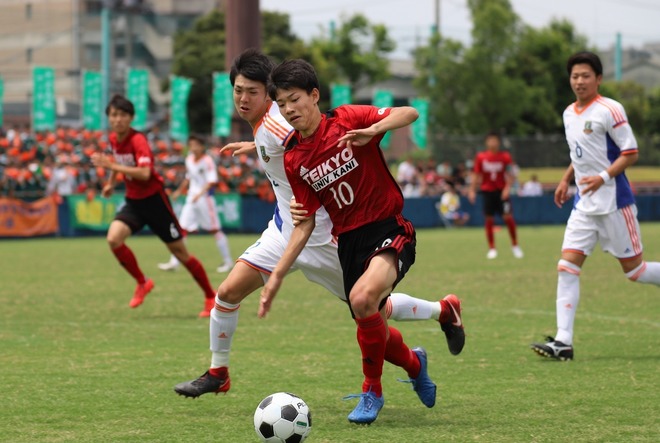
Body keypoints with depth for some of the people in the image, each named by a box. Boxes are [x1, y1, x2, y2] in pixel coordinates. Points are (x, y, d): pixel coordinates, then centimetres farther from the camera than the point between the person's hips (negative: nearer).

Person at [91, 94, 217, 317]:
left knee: (179, 251, 0)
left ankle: (211, 297, 14)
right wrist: (111, 182, 16)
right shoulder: (114, 139, 1)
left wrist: (111, 165, -35)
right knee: (113, 238, -18)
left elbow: (144, 173, -36)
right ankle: (142, 283, 2)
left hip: (154, 200, -6)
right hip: (133, 201, 6)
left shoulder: (138, 140, -21)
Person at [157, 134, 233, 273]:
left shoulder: (208, 161, -11)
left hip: (205, 198, -6)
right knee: (181, 228, -3)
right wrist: (179, 191, 27)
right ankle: (174, 262, -3)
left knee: (215, 230, 0)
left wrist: (200, 193, -30)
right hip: (191, 198, 6)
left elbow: (212, 181, -19)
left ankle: (227, 261, 11)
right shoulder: (189, 159, 10)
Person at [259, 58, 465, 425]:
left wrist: (372, 131, -36)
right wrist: (277, 276, 0)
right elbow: (306, 223, 7)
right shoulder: (293, 160, 3)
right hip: (348, 241, 5)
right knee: (373, 331, 7)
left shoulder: (348, 120, -9)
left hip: (389, 229, -5)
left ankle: (372, 391, -10)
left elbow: (409, 113, -19)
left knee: (362, 297, -32)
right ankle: (414, 364, 44)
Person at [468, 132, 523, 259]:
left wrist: (507, 188, -17)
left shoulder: (505, 156, -1)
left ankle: (515, 246, 4)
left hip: (501, 191, -1)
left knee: (508, 216, -11)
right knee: (489, 219, 1)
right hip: (487, 191, 1)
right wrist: (472, 190, 2)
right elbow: (476, 175, 8)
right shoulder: (480, 157, 3)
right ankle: (492, 249, 10)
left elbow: (509, 174, -4)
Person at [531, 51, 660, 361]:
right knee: (567, 266, -5)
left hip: (614, 202, -7)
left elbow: (630, 152, -12)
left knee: (633, 269, -1)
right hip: (584, 204, 7)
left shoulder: (609, 110, -11)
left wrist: (603, 178, -23)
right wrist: (566, 180, 14)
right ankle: (563, 341, -9)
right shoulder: (569, 114, 12)